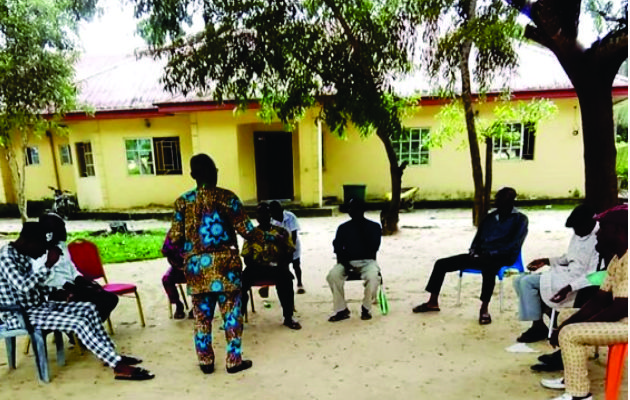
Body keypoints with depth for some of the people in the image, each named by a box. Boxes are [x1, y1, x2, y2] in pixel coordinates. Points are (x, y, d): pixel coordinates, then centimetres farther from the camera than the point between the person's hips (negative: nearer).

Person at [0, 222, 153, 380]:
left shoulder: (24, 255, 11)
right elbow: (23, 287, -31)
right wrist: (49, 264, -27)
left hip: (38, 305, 10)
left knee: (89, 308, 0)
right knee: (79, 322, -25)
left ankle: (111, 355, 1)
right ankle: (119, 367, -23)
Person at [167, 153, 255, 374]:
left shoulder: (182, 201, 0)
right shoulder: (227, 197, -8)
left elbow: (175, 237, 0)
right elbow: (247, 231, -9)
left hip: (196, 266, 3)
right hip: (224, 264, -2)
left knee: (202, 316, 13)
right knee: (231, 313, 9)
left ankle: (206, 362, 24)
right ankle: (234, 360, 17)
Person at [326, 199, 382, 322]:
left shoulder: (374, 226, 7)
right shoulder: (343, 228, 11)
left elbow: (374, 247, -6)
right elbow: (338, 248, 3)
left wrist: (362, 230, -12)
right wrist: (345, 263, -15)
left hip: (367, 261, -1)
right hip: (348, 261, 2)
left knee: (373, 277, -35)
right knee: (332, 275, -29)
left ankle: (366, 308, -8)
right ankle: (341, 310, -11)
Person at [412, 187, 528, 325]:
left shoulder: (520, 219, 0)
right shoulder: (490, 217, 17)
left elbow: (514, 245, -11)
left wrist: (490, 254, -18)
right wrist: (473, 251, 0)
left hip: (500, 258, -6)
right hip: (480, 255, 7)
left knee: (488, 268, -45)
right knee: (441, 264, -5)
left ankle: (484, 309, -28)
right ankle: (433, 302, 4)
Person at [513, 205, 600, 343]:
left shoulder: (598, 240, -18)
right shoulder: (578, 235, 11)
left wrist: (569, 287, -32)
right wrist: (546, 261, 12)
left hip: (577, 283, -10)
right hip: (565, 273, 10)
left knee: (528, 282, -20)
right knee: (520, 281, -1)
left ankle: (538, 326, -6)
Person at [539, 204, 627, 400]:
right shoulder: (617, 258, 9)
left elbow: (621, 309, -26)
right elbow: (600, 299, 9)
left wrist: (574, 326, -16)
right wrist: (567, 323, 0)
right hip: (620, 318, 10)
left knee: (570, 334, -17)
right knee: (569, 328, 15)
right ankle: (572, 379, 23)